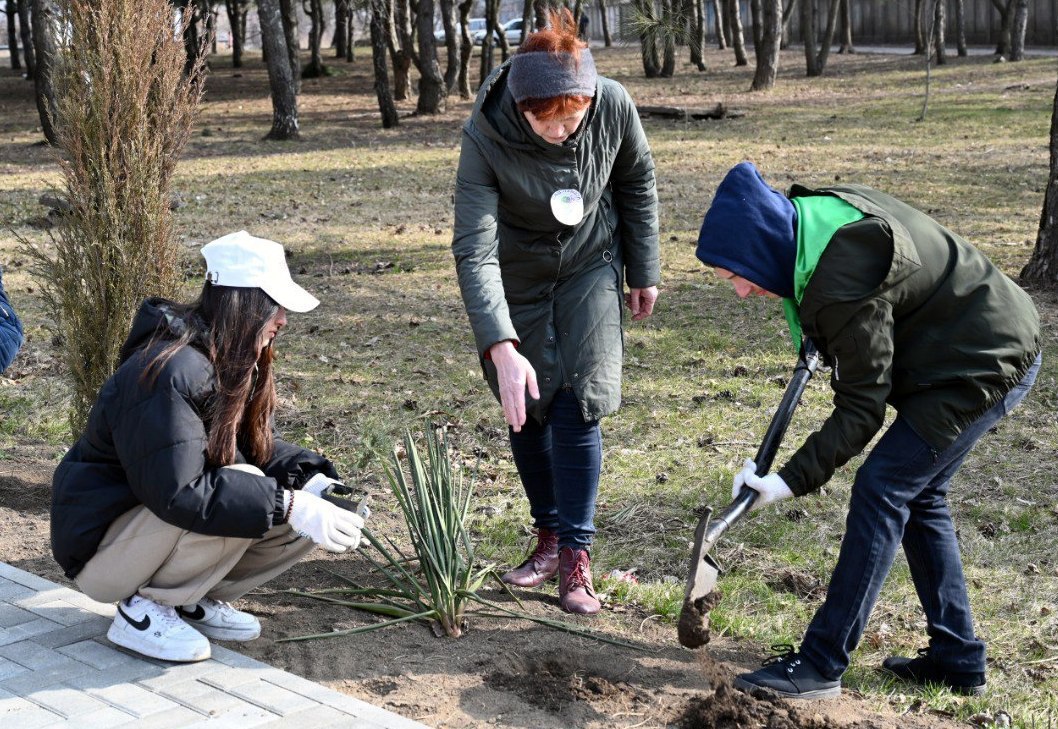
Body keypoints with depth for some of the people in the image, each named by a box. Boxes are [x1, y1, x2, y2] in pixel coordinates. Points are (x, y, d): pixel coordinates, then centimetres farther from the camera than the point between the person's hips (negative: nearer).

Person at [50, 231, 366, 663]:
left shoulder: (232, 366, 1)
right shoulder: (171, 372, -28)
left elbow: (253, 446, 7)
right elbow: (179, 495, -33)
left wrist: (311, 477, -12)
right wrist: (288, 505, -34)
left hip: (154, 523, 9)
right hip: (100, 550, -9)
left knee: (303, 513, -5)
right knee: (241, 490, -31)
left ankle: (193, 600, 7)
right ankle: (143, 608, -13)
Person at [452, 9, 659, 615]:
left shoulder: (614, 106, -24)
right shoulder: (485, 137, -31)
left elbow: (637, 184, -4)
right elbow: (474, 250, -35)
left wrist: (644, 272, 3)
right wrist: (502, 348, -44)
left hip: (591, 268, 0)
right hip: (518, 275, 0)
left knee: (577, 406, -8)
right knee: (528, 411, 6)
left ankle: (576, 554, 1)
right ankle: (549, 536, 24)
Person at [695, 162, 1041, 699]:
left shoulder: (844, 282, -31)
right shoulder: (814, 215, -4)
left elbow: (861, 408, -24)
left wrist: (792, 481, -23)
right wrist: (822, 344, 19)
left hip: (984, 367, -10)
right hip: (994, 347, 10)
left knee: (881, 492, -11)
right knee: (917, 496, 14)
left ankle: (822, 663, -7)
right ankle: (956, 657, 22)